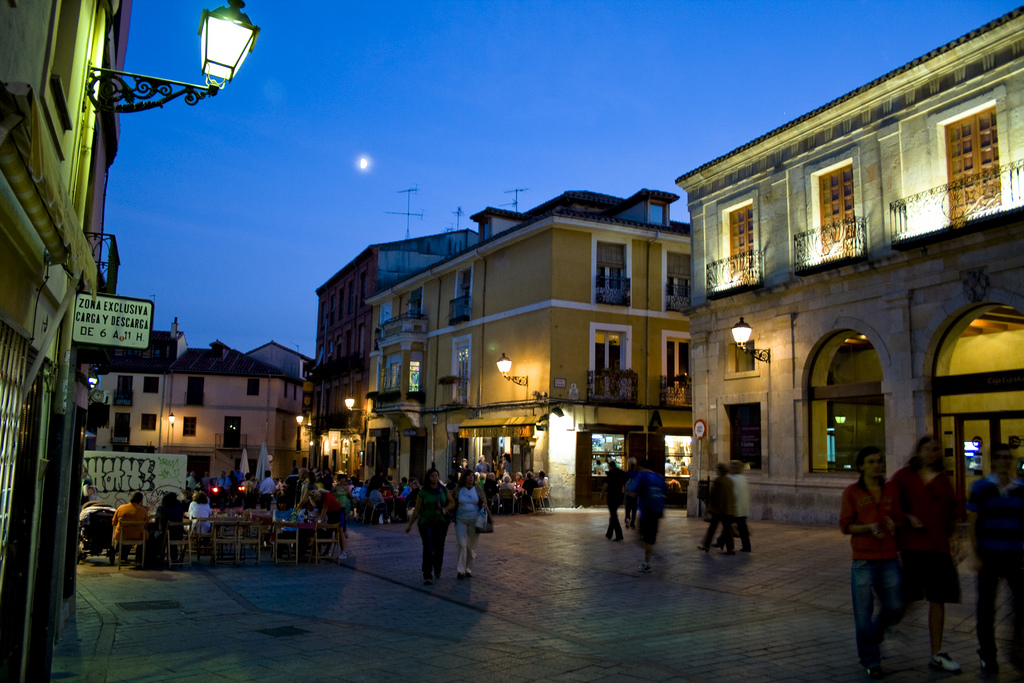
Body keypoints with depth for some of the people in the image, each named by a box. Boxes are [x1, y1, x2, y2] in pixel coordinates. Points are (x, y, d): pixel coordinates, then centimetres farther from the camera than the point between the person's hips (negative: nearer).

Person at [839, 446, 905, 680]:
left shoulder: (891, 490, 7)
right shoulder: (852, 492, -3)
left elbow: (900, 519, 13)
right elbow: (845, 525, -4)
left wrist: (893, 525, -10)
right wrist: (869, 527, -20)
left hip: (888, 559, 3)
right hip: (863, 561, -3)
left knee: (894, 609, 7)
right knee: (863, 613, 2)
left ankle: (873, 634, 39)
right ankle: (870, 661, 19)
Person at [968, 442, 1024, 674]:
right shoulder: (981, 487, -1)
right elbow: (972, 522, -1)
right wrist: (976, 555, -5)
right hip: (989, 555, -2)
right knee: (986, 605, 5)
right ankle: (987, 655, 17)